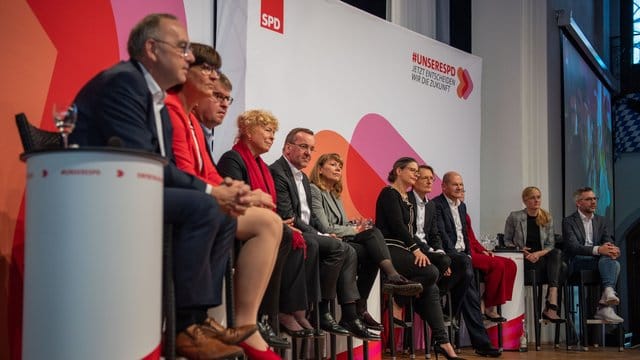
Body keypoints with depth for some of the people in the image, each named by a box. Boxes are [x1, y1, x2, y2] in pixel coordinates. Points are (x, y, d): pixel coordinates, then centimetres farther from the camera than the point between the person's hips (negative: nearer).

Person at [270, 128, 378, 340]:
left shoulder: (303, 178, 22)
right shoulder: (276, 172, -11)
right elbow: (286, 216, -19)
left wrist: (321, 234, 3)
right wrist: (318, 235, -16)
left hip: (307, 234, 10)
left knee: (349, 252, -4)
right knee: (337, 248, -23)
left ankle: (350, 317, -8)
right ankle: (321, 313, -17)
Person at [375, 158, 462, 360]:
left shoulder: (407, 199, 21)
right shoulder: (389, 193, -6)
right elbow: (397, 226, -15)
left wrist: (418, 250, 3)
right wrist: (416, 250, -17)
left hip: (403, 250, 8)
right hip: (389, 250, -8)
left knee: (431, 289, -10)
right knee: (431, 272, -26)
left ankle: (441, 341, -12)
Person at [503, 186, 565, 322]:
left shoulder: (547, 218, 11)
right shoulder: (514, 217, 2)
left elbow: (550, 244, 7)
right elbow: (507, 241, 6)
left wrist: (538, 253, -13)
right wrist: (519, 250, -13)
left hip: (541, 257, 3)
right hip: (523, 260, -3)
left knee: (557, 253, -31)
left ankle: (550, 307, -39)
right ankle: (552, 306, -29)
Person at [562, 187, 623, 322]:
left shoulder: (602, 221, 21)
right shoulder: (568, 222, 4)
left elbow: (609, 242, 8)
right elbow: (573, 247, -12)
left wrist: (612, 249, -20)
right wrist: (598, 250, -28)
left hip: (600, 259, 4)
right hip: (577, 262, -4)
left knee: (613, 262, -31)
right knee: (607, 260, -32)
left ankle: (605, 306, -42)